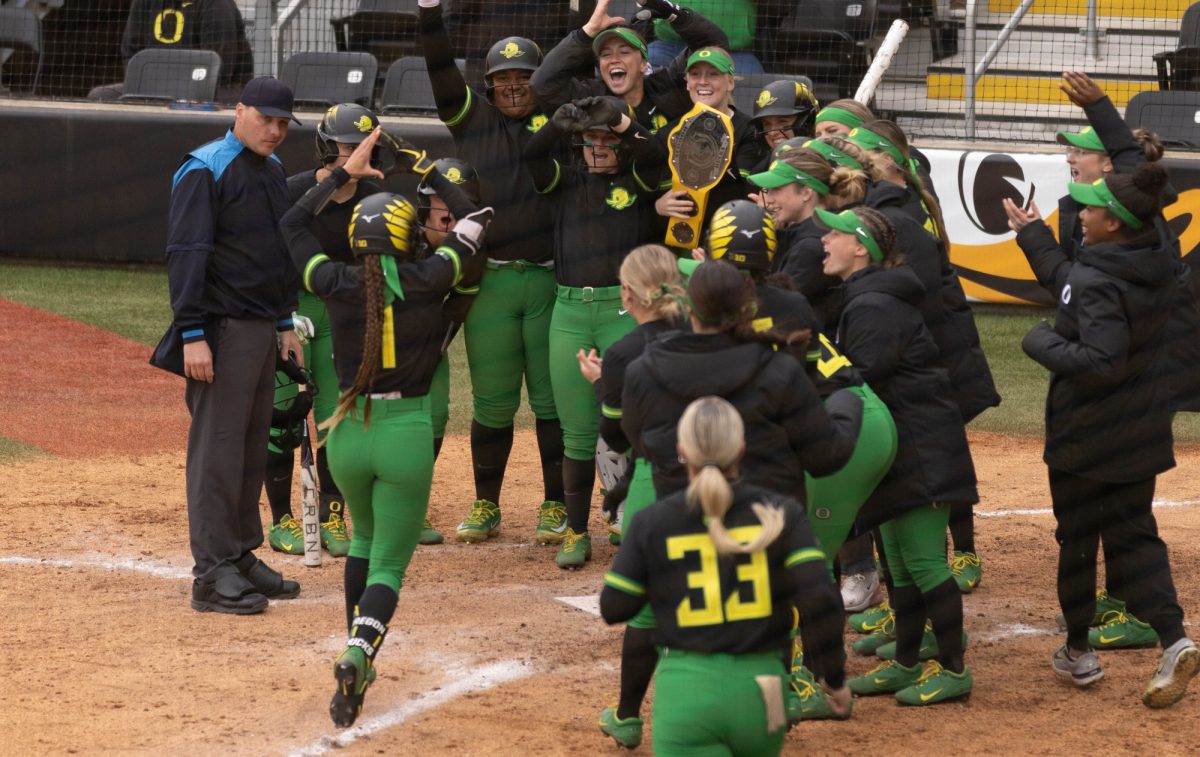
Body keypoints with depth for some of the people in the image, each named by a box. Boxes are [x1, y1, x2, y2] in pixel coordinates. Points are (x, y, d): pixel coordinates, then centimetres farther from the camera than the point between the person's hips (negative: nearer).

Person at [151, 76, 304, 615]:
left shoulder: (273, 172, 15)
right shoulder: (205, 170, -12)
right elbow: (186, 255, -17)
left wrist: (286, 322, 21)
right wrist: (192, 336, -22)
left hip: (262, 328, 9)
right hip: (222, 328, -9)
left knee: (252, 445, 13)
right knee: (217, 446, -7)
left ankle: (242, 557, 22)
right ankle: (212, 575, -6)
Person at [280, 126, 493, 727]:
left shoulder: (336, 283, -5)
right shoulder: (425, 280, -10)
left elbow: (293, 223, 15)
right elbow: (474, 220, 8)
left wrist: (345, 173, 19)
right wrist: (427, 172, 16)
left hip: (347, 431, 2)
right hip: (407, 434, -2)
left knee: (365, 539, 28)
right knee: (389, 562, 2)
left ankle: (357, 653, 28)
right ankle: (360, 650, -25)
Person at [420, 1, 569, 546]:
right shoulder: (472, 117, 7)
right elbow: (440, 69, -2)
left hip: (550, 280, 0)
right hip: (490, 281, 0)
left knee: (552, 399, 2)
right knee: (492, 402, 6)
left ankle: (556, 507, 12)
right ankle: (486, 508, 18)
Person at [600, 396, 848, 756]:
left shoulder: (654, 522, -2)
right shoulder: (778, 513, -2)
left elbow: (614, 608, 7)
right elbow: (820, 599, -10)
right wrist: (834, 676, 4)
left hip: (686, 695, -2)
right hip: (757, 695, 2)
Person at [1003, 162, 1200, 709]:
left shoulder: (1099, 283, -27)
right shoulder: (1155, 266, 0)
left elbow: (1100, 362, -33)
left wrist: (1041, 343, -20)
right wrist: (1034, 236, 19)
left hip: (1085, 437, -7)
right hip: (1141, 433, 7)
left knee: (1077, 540, 11)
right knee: (1133, 535, 13)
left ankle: (1079, 651, 22)